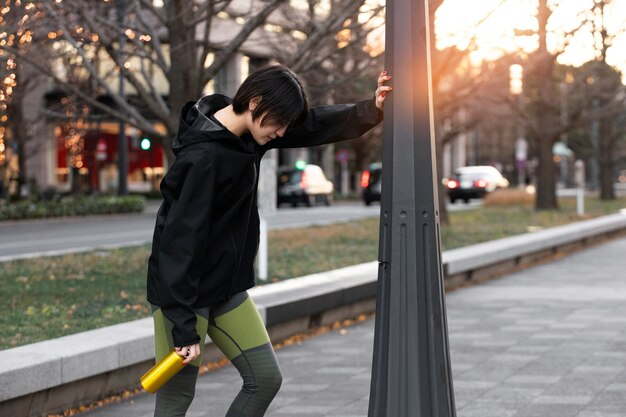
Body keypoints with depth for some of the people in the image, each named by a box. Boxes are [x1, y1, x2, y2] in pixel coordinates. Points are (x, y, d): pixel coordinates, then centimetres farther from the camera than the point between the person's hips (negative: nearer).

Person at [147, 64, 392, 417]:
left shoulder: (247, 134, 0)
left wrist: (373, 110, -11)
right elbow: (180, 241, -25)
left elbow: (315, 127, 6)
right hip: (183, 292, -9)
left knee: (266, 378, 7)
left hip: (228, 290, 9)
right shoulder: (202, 157, -24)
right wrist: (184, 327, -25)